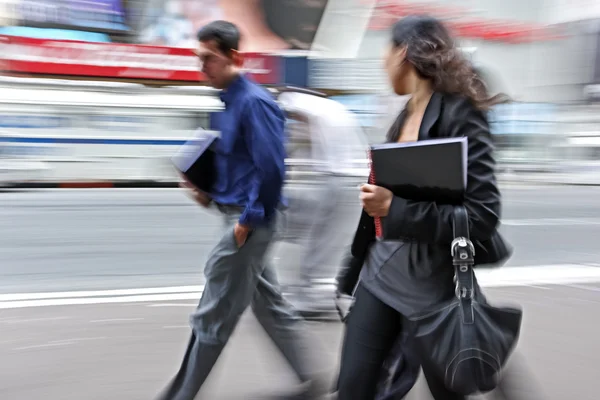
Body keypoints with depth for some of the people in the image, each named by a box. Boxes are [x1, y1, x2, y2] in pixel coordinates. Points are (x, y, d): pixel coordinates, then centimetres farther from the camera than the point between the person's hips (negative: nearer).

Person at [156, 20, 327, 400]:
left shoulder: (254, 102, -18)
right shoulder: (233, 100, 12)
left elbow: (271, 169, -23)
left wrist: (249, 220, -18)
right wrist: (210, 191, 8)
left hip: (249, 222, -10)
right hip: (244, 217, 10)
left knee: (214, 317, 2)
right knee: (271, 307, 16)